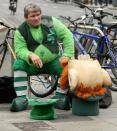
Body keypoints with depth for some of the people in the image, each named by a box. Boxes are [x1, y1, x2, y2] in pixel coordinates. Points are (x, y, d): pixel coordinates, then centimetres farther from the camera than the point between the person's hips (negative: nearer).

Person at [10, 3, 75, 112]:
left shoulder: (50, 21, -5)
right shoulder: (21, 31, -5)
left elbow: (67, 35, -6)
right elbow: (20, 49, -13)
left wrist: (67, 55, -17)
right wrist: (30, 55, -36)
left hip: (52, 62, 0)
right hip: (32, 65, 0)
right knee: (18, 64, -26)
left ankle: (60, 97, -17)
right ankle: (21, 99, -26)